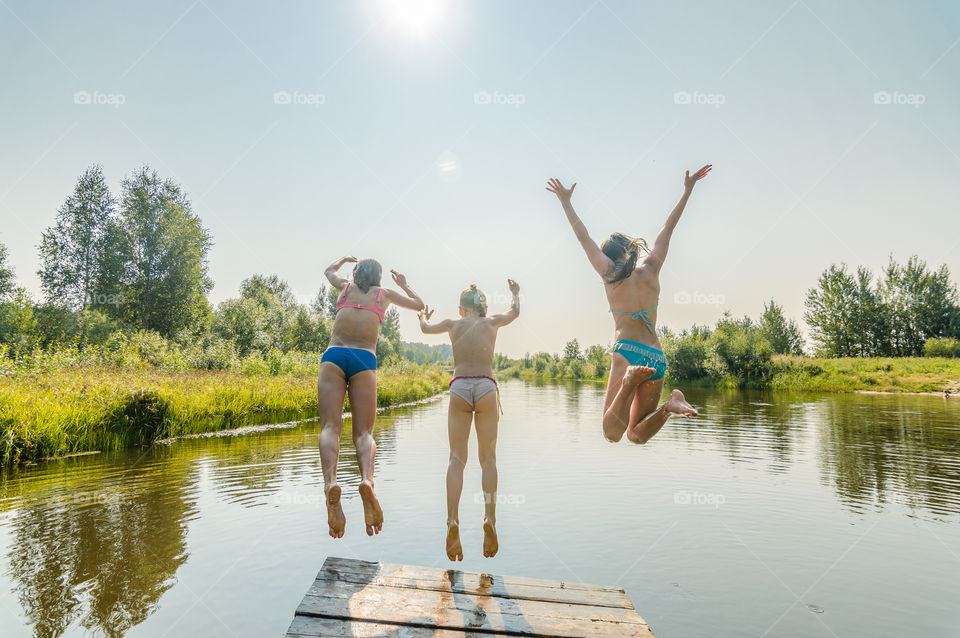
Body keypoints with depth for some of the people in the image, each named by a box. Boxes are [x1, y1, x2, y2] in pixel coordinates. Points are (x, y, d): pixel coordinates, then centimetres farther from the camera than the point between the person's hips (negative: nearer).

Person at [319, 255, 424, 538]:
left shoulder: (345, 286, 24)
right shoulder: (385, 293, 21)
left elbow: (329, 270, 49)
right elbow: (419, 304, 36)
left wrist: (344, 258, 69)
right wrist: (404, 284, 52)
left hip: (333, 356, 1)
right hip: (365, 360, 0)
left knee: (330, 427, -13)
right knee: (363, 433, -4)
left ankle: (330, 483, -41)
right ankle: (367, 480, -34)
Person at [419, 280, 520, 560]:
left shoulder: (453, 324, 12)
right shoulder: (492, 322, 13)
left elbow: (426, 328, 32)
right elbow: (515, 311, 34)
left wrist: (424, 315, 55)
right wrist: (515, 292, 54)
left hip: (459, 388, 0)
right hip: (486, 388, 0)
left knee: (457, 458, -1)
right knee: (488, 458, 5)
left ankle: (453, 520, -14)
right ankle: (490, 518, -8)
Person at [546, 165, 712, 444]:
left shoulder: (609, 274, 1)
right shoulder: (651, 268, 8)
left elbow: (583, 237, 10)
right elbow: (668, 227, 18)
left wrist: (565, 202, 19)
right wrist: (688, 190, 27)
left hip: (628, 351, -4)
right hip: (657, 357, 4)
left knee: (612, 432, -9)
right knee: (637, 434, 15)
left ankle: (630, 380, -34)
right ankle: (670, 404, -15)